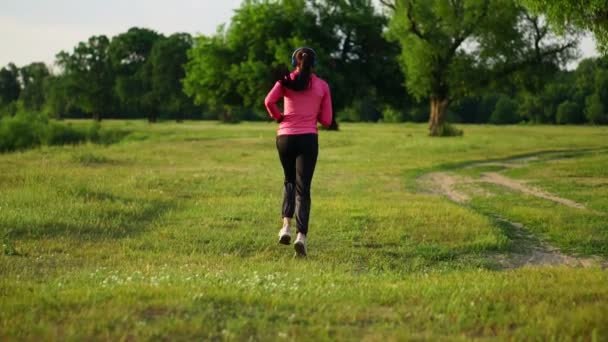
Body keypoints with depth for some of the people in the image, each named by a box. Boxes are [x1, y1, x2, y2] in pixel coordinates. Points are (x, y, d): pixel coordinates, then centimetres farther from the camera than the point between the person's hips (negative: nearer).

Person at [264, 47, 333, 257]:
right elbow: (326, 120, 6)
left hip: (285, 137, 1)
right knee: (303, 188, -1)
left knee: (289, 181, 22)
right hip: (308, 138, -1)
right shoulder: (322, 86, 6)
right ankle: (301, 235, -17)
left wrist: (278, 117, 2)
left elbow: (269, 101, -14)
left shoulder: (286, 81, 3)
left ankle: (286, 226, 4)